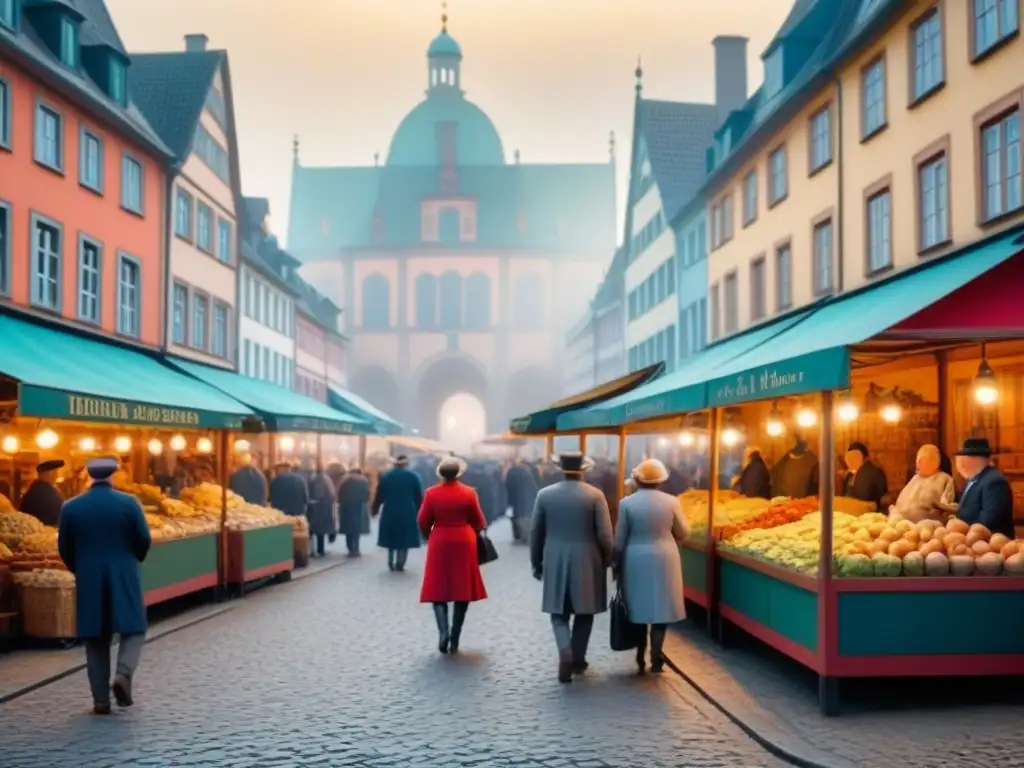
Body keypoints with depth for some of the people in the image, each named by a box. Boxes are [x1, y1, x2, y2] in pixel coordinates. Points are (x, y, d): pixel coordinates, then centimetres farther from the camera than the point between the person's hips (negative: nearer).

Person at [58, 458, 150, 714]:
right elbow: (144, 540, -4)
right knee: (133, 630, 8)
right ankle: (123, 674, -17)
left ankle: (101, 699, 7)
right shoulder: (129, 503, -6)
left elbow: (64, 548, 5)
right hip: (124, 579, -2)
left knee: (96, 639, 8)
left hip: (89, 582, 2)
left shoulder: (71, 507, 0)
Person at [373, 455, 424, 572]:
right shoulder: (413, 476, 0)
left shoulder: (386, 476, 5)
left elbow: (379, 495, 6)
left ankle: (391, 563, 15)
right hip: (408, 513, -2)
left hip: (390, 512, 2)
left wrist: (375, 509, 18)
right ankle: (400, 564, 2)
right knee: (405, 538, 6)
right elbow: (419, 497, 2)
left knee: (391, 537, 15)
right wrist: (418, 511, 13)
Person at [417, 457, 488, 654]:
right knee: (462, 591, 7)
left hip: (439, 544, 0)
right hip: (464, 544, 0)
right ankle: (455, 639, 7)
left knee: (438, 590, 7)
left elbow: (423, 522, -1)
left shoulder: (431, 493, -6)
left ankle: (443, 631, -13)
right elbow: (478, 522, 2)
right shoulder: (469, 493, -6)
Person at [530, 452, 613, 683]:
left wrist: (536, 564, 13)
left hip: (555, 562, 1)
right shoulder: (595, 495, -8)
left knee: (559, 613, 8)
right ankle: (578, 660, 21)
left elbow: (535, 533, 2)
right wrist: (606, 560, 8)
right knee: (584, 612, 15)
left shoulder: (545, 494, -3)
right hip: (587, 562, -1)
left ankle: (565, 652, -16)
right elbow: (605, 535, -9)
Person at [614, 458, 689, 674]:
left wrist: (617, 564, 9)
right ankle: (656, 659, 3)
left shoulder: (627, 503, -8)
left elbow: (620, 539, -3)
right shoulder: (671, 501, -6)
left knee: (639, 608, 11)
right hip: (664, 560, 0)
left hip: (635, 561, 0)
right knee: (660, 608, 6)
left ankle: (640, 658, 16)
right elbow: (683, 533, 4)